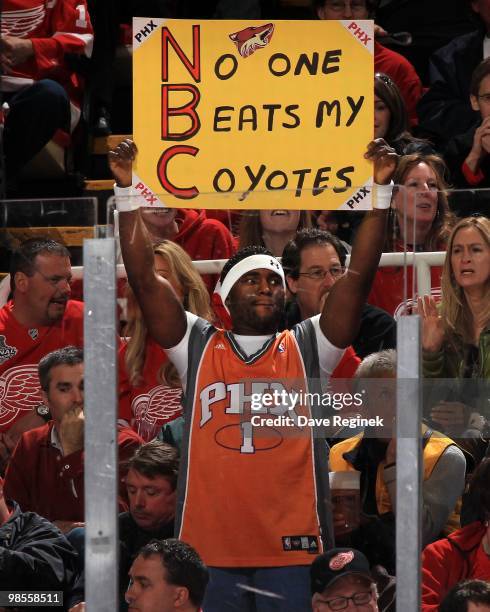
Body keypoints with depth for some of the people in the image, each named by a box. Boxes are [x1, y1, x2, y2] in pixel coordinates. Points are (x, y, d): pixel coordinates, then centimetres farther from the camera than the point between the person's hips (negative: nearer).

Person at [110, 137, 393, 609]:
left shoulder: (307, 348, 11)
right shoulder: (198, 347, 11)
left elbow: (358, 276, 4)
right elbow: (144, 277, 5)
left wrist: (379, 193, -3)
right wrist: (126, 192, 0)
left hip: (292, 550, 0)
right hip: (208, 548, 0)